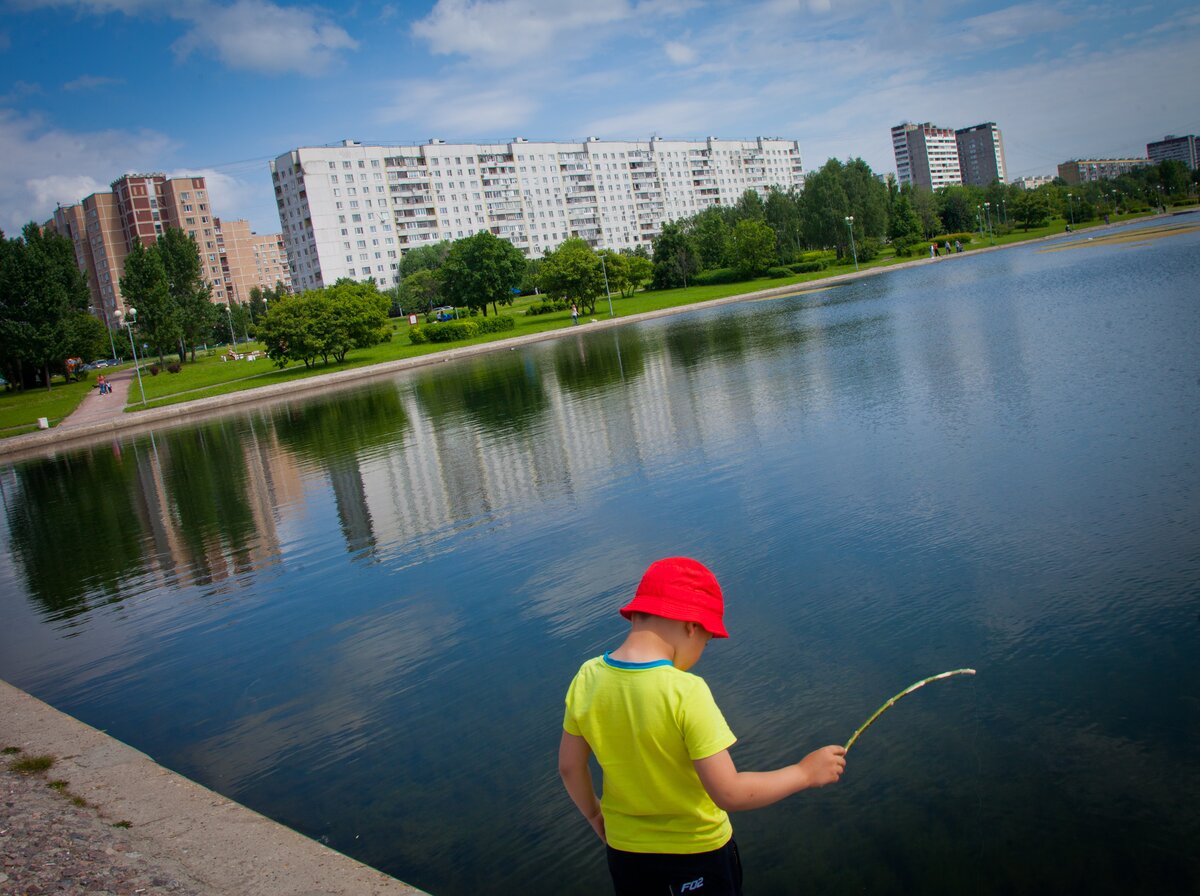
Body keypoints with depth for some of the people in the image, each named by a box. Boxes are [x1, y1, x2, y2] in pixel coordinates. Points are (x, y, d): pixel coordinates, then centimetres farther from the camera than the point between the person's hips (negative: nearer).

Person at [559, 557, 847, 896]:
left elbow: (570, 767, -3)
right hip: (698, 852, -4)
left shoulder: (587, 678, -14)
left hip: (625, 848, 4)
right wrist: (806, 772, -14)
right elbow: (729, 793, -27)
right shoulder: (686, 693, -28)